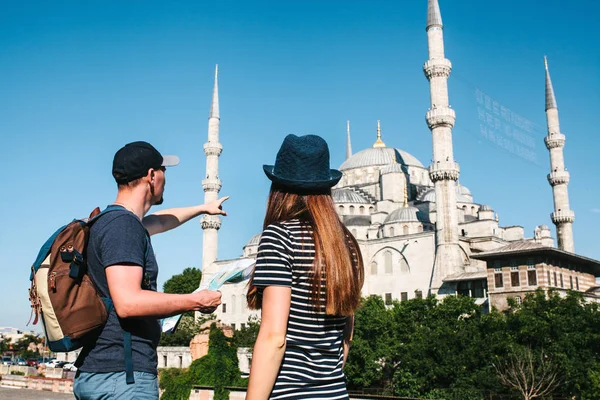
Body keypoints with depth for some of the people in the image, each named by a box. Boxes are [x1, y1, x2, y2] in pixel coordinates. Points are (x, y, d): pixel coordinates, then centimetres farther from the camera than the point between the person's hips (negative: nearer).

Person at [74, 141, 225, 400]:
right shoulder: (124, 224, -15)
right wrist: (196, 301, -15)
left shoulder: (109, 221, 16)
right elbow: (128, 302, -26)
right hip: (123, 375, -10)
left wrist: (202, 208, 51)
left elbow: (161, 221, 37)